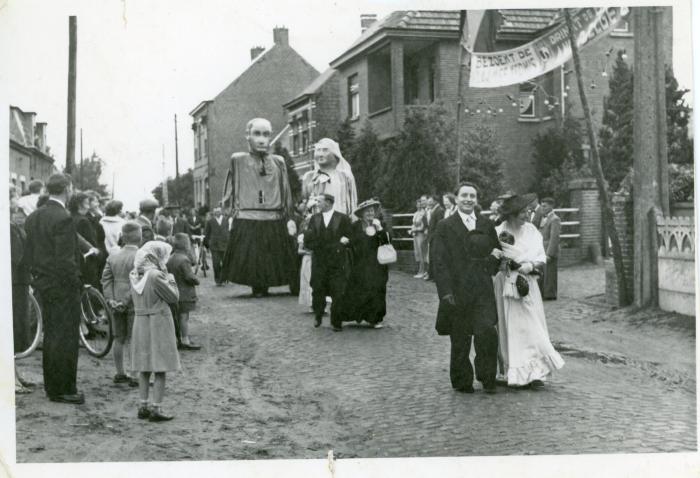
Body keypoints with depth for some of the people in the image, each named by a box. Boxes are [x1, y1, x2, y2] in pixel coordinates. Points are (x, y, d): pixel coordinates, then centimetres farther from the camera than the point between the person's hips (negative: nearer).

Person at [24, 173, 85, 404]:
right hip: (63, 286, -9)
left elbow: (29, 253, 12)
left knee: (51, 336, 16)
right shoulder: (63, 219, -18)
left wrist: (38, 276, 17)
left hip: (43, 284, 9)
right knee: (65, 338, -2)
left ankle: (52, 387, 24)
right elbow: (66, 260, -21)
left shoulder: (33, 217, 9)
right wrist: (76, 285, -12)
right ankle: (63, 390, 3)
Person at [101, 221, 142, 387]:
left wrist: (110, 299, -1)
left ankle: (120, 373, 22)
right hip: (134, 304, -6)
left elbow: (106, 278, 3)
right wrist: (125, 302, -16)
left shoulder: (114, 254, 5)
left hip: (117, 303, 6)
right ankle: (135, 376, 2)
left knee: (119, 339, 14)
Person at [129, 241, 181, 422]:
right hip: (159, 322, -7)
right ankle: (156, 408, 2)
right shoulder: (156, 275, -18)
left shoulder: (135, 275, 4)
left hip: (140, 322, 7)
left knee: (144, 369, 15)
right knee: (160, 369, 1)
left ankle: (143, 406, 20)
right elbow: (174, 298, -11)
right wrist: (171, 279, 5)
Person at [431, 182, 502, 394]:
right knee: (460, 339, 5)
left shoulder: (487, 225, 12)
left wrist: (495, 257, -1)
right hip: (457, 290, -2)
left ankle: (487, 378, 5)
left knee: (487, 331, -13)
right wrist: (446, 291, -13)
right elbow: (438, 261, -5)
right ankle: (462, 381, 22)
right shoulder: (445, 227, 1)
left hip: (483, 291, 2)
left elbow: (497, 252, 23)